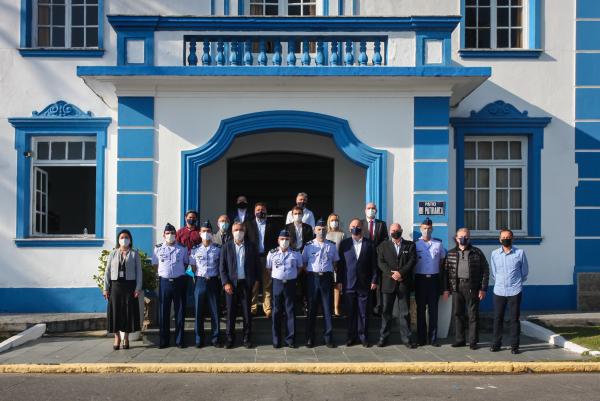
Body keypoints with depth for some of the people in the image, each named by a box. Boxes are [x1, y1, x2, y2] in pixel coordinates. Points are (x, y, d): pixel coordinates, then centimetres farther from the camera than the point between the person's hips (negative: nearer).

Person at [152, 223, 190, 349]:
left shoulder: (183, 248, 6)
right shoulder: (158, 248, 7)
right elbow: (155, 265, 14)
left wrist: (178, 272, 3)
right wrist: (163, 272, 4)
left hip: (179, 281, 0)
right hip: (164, 281, 0)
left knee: (180, 311, 3)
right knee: (163, 311, 2)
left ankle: (180, 339, 10)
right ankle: (164, 340, 11)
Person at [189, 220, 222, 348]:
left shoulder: (218, 249, 2)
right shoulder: (195, 250, 4)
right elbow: (193, 267, 7)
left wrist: (218, 280, 2)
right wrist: (200, 278, 2)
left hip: (213, 282, 0)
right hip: (200, 282, 0)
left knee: (215, 311, 2)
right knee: (199, 311, 4)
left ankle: (215, 339, 11)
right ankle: (199, 339, 13)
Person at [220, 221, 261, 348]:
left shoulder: (251, 246, 5)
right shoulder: (226, 247, 3)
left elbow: (257, 265, 8)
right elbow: (222, 267, 1)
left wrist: (256, 280, 1)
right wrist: (225, 283, -7)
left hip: (247, 283, 0)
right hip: (231, 284, 0)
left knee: (247, 312, 4)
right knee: (231, 312, 3)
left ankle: (246, 338, 13)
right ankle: (229, 338, 13)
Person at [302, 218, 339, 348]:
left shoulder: (332, 245, 7)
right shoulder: (309, 245, 4)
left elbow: (335, 262, 14)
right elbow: (303, 263, 7)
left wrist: (331, 273, 1)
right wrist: (309, 274, -3)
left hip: (327, 277, 1)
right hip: (313, 277, -1)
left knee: (327, 308, 2)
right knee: (312, 308, 5)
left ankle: (328, 338, 9)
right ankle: (310, 338, 12)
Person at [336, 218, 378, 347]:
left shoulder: (369, 244, 5)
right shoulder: (344, 243, 6)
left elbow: (374, 264, 4)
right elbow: (340, 263, 5)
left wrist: (374, 280, -1)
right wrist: (339, 281, 0)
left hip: (364, 284, 0)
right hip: (349, 284, 0)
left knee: (363, 313, 3)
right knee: (350, 312, 6)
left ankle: (363, 337, 13)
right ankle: (351, 337, 16)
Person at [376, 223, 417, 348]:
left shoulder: (410, 245, 9)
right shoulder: (383, 246, 11)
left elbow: (412, 261, -2)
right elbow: (381, 262, 1)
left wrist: (401, 273, -14)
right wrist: (391, 274, -13)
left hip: (404, 283, -1)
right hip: (388, 283, 1)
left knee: (404, 312, 2)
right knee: (386, 311, 4)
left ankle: (406, 338, 7)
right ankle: (383, 337, 11)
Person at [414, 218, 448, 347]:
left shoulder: (438, 244, 5)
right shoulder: (415, 244, 1)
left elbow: (442, 263, 10)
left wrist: (442, 282, 6)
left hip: (434, 279, 1)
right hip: (420, 279, -1)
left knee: (433, 309, 4)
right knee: (421, 309, 5)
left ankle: (433, 338, 10)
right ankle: (421, 338, 11)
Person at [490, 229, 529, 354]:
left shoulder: (520, 253, -1)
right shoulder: (494, 254, 4)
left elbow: (525, 272, 9)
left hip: (514, 291, -2)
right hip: (499, 291, 2)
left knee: (514, 319, 2)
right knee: (497, 318, 5)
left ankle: (514, 345, 10)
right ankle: (496, 343, 16)